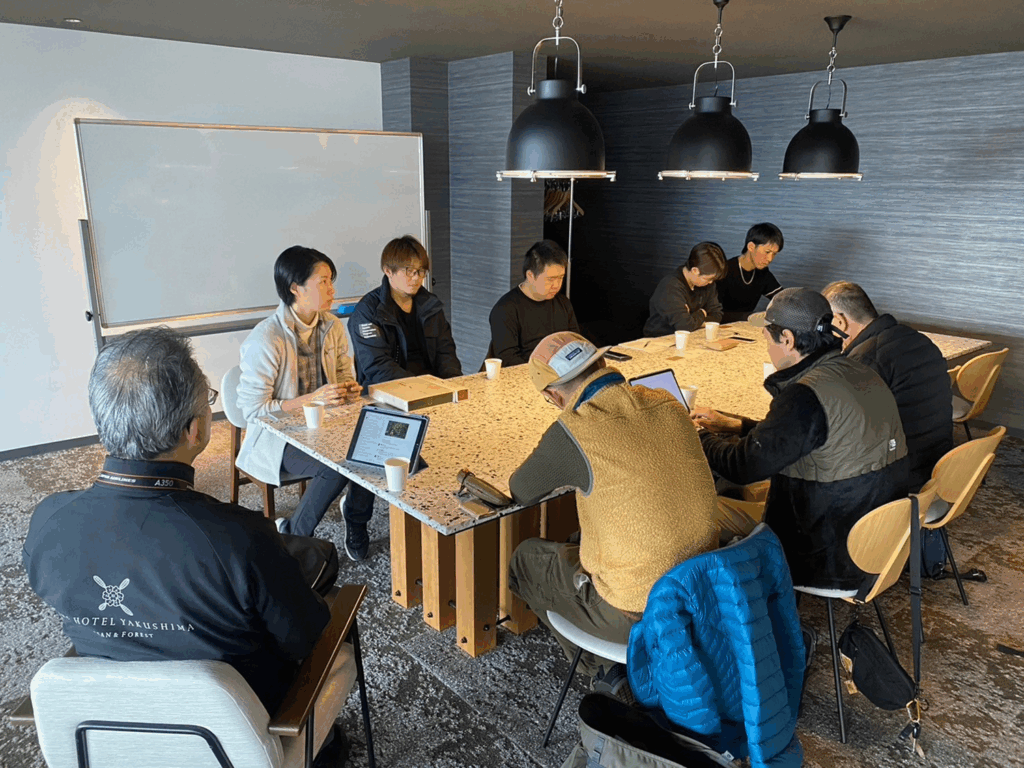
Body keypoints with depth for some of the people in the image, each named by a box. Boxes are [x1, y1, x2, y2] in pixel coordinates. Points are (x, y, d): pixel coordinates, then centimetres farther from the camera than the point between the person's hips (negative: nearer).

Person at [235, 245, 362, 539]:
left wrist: (349, 389, -8)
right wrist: (311, 399, -25)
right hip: (276, 435, -6)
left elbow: (345, 375, 17)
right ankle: (293, 537, -6)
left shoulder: (332, 327, 3)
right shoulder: (265, 340, -18)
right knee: (339, 467, -30)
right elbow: (252, 410, -18)